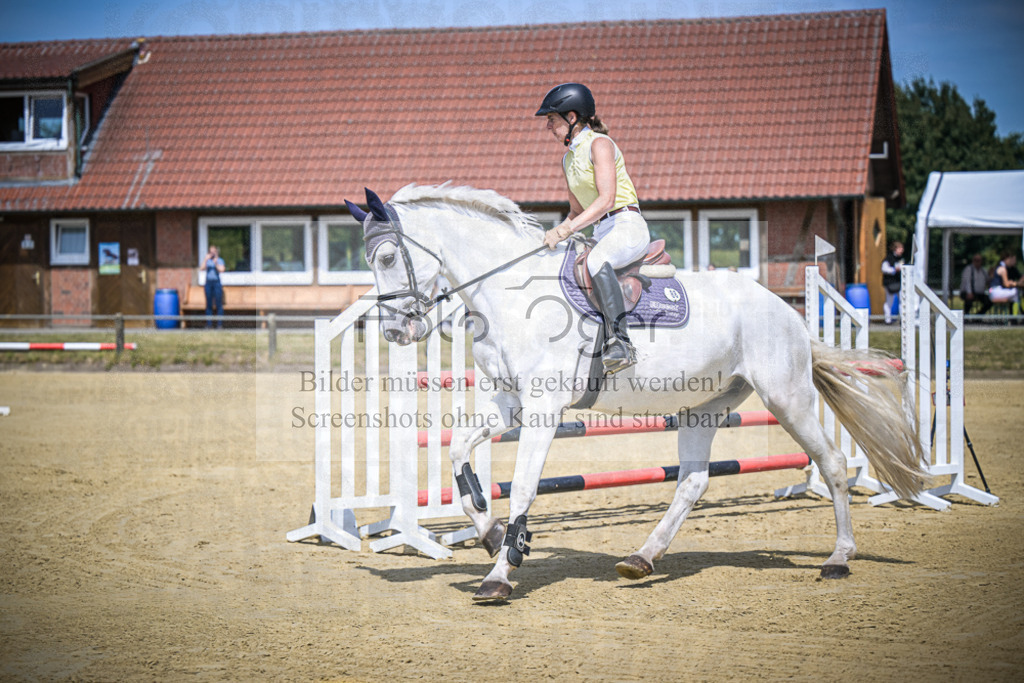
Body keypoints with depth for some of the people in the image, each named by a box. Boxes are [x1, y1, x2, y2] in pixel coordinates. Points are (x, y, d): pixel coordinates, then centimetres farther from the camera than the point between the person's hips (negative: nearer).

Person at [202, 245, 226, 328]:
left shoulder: (220, 260, 3)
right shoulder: (207, 260, 10)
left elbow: (221, 270, -10)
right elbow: (203, 268, -5)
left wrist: (216, 263, -20)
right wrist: (206, 259, -13)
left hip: (217, 282, -3)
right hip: (208, 282, 3)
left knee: (218, 304, -6)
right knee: (209, 304, 2)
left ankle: (220, 324, -5)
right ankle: (209, 324, 5)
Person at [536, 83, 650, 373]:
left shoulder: (599, 144, -9)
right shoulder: (568, 159, 17)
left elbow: (607, 199, -21)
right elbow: (577, 210, 25)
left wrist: (566, 230, -25)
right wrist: (555, 234, 7)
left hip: (628, 226, -10)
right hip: (602, 234, 10)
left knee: (596, 260, -38)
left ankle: (619, 343, -45)